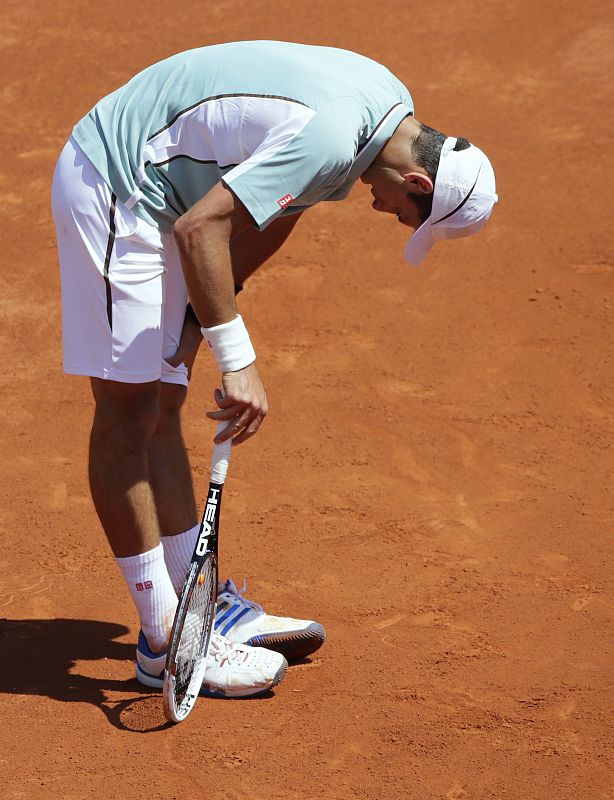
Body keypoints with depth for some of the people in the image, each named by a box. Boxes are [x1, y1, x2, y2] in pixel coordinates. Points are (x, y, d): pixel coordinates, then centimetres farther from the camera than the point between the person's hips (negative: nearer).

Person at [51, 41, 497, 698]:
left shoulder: (391, 105, 1)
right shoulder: (331, 138, -30)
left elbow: (278, 206, 11)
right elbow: (201, 227, -32)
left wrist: (208, 309, 3)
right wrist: (237, 361, -30)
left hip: (153, 196, 10)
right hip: (110, 186, -10)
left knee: (161, 409, 12)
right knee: (128, 412, -6)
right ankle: (164, 640, -3)